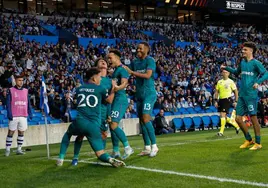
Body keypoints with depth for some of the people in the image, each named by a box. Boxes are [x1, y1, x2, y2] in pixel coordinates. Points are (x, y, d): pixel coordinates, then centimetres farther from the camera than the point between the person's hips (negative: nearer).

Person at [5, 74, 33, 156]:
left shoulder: (25, 91, 11)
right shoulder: (11, 90, 0)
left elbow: (28, 103, 13)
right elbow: (8, 103, -4)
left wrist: (30, 113, 4)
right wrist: (9, 114, -14)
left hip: (23, 116, 4)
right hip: (14, 116, -4)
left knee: (21, 132, 6)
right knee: (11, 132, 0)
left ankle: (19, 149, 14)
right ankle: (7, 150, 6)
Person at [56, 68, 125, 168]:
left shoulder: (79, 89, 16)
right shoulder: (100, 88, 6)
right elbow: (109, 100, 24)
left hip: (79, 122, 2)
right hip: (94, 125, -2)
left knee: (67, 134, 36)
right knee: (100, 153, 4)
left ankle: (60, 159, 25)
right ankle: (110, 160, -31)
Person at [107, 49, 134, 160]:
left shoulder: (122, 70, -10)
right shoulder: (115, 71, 20)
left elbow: (124, 83, -28)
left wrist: (118, 87, -46)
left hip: (120, 100, -10)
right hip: (114, 100, 10)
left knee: (114, 126, -16)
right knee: (111, 126, 10)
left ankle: (128, 148, -10)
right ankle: (116, 151, 15)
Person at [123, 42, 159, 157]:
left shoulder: (150, 60, -7)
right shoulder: (135, 62, 13)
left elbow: (147, 75, -20)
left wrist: (131, 72, -18)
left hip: (149, 94, -7)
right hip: (139, 95, 7)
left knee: (146, 119, -16)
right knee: (141, 121, 7)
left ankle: (154, 146, -7)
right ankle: (147, 148, 14)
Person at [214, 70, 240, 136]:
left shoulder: (231, 82, -2)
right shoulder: (219, 82, 12)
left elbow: (236, 92, 0)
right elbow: (216, 91, 14)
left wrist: (236, 101, -4)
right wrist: (216, 101, 6)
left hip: (227, 99, -6)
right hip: (221, 99, 6)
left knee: (223, 115, -15)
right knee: (222, 116, 9)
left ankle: (221, 131, -10)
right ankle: (236, 125, 28)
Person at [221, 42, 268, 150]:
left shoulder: (256, 63, -6)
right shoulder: (242, 62, 14)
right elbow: (236, 73, 32)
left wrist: (258, 82, -28)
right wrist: (226, 68, 21)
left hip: (251, 95, -7)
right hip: (242, 95, 7)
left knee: (253, 118, -4)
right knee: (238, 118, 6)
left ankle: (258, 143, 7)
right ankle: (249, 140, 22)